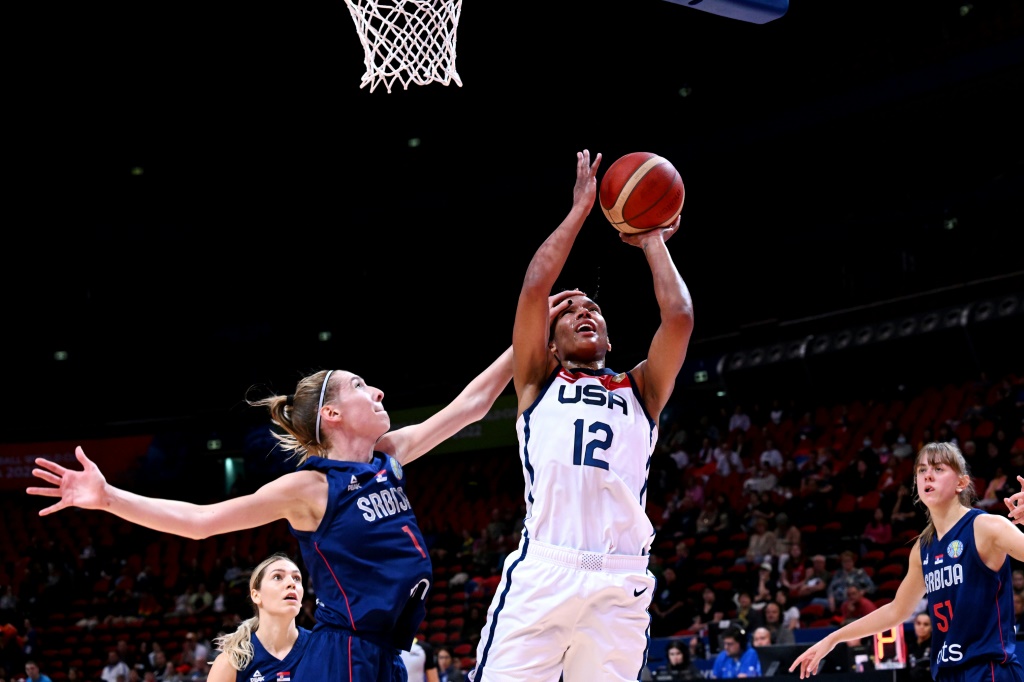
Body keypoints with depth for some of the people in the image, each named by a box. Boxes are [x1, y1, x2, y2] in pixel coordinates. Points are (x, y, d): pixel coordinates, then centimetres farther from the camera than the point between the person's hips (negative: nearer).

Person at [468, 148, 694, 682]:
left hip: (620, 582, 2)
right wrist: (581, 208, 13)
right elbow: (534, 288, 7)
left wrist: (651, 241, 20)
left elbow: (679, 316, 8)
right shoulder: (538, 383, 20)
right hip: (543, 570, -2)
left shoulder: (640, 389, 23)